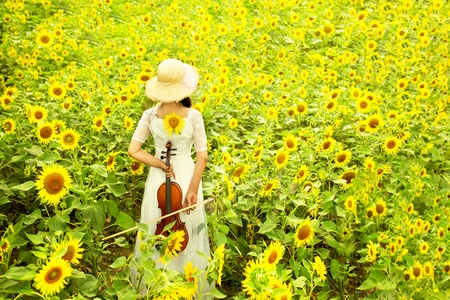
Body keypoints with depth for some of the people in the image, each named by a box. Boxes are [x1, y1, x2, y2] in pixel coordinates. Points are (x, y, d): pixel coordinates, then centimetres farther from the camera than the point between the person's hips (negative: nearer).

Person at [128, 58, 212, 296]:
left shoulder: (150, 115, -11)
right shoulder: (193, 116, -16)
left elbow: (133, 150, -8)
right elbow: (202, 156, -15)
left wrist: (159, 164, -8)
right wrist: (193, 189, -12)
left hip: (158, 178, 2)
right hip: (187, 176, -2)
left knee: (157, 231, 17)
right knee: (187, 232, 14)